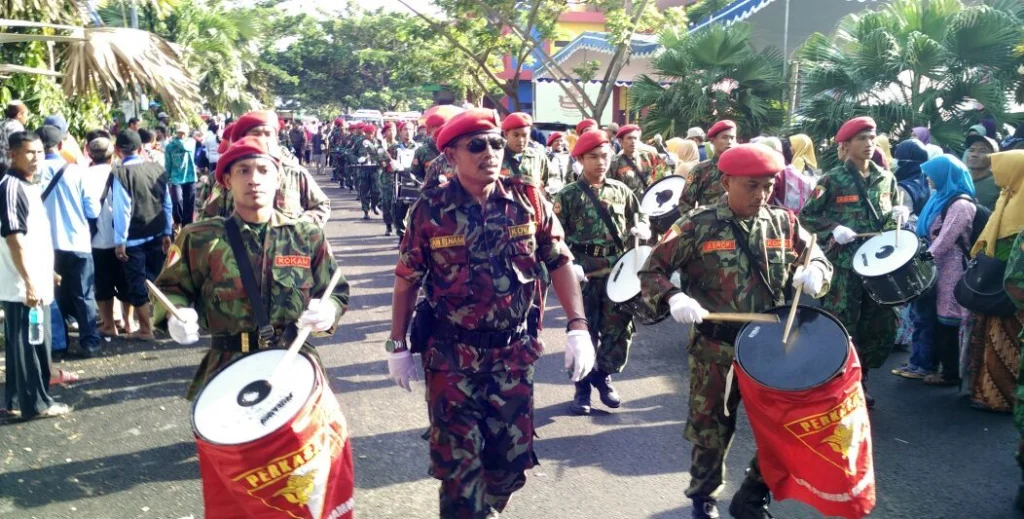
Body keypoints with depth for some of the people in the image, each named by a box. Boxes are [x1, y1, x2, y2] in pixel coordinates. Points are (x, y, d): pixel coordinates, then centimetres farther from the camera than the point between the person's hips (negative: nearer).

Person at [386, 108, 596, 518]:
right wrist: (397, 346, 1)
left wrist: (578, 327, -6)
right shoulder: (430, 210, -9)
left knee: (512, 454, 14)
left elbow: (560, 263, 1)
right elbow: (407, 282, -1)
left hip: (515, 352, 3)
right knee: (458, 458, 6)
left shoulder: (527, 200, -4)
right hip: (451, 356, -2)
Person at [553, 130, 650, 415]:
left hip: (618, 270, 3)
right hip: (584, 272, -3)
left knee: (620, 328, 7)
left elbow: (641, 220, 16)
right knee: (584, 330, 4)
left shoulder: (621, 191, 9)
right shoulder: (568, 195, -2)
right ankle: (583, 386, 19)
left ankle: (603, 376, 29)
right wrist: (569, 265, -17)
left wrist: (642, 229, -7)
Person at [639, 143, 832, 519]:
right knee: (711, 430, 10)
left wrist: (815, 273, -13)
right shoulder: (698, 226, -9)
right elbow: (651, 271, -7)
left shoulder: (785, 224, 3)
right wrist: (673, 298, -27)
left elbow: (820, 261, 11)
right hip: (714, 349, -3)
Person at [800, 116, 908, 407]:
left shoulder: (886, 178, 9)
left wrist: (899, 215, -3)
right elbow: (806, 216, -3)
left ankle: (859, 382, 26)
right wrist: (833, 229, -17)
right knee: (843, 328, -1)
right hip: (844, 264, -5)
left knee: (881, 325, 9)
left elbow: (893, 214, 20)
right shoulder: (833, 180, -6)